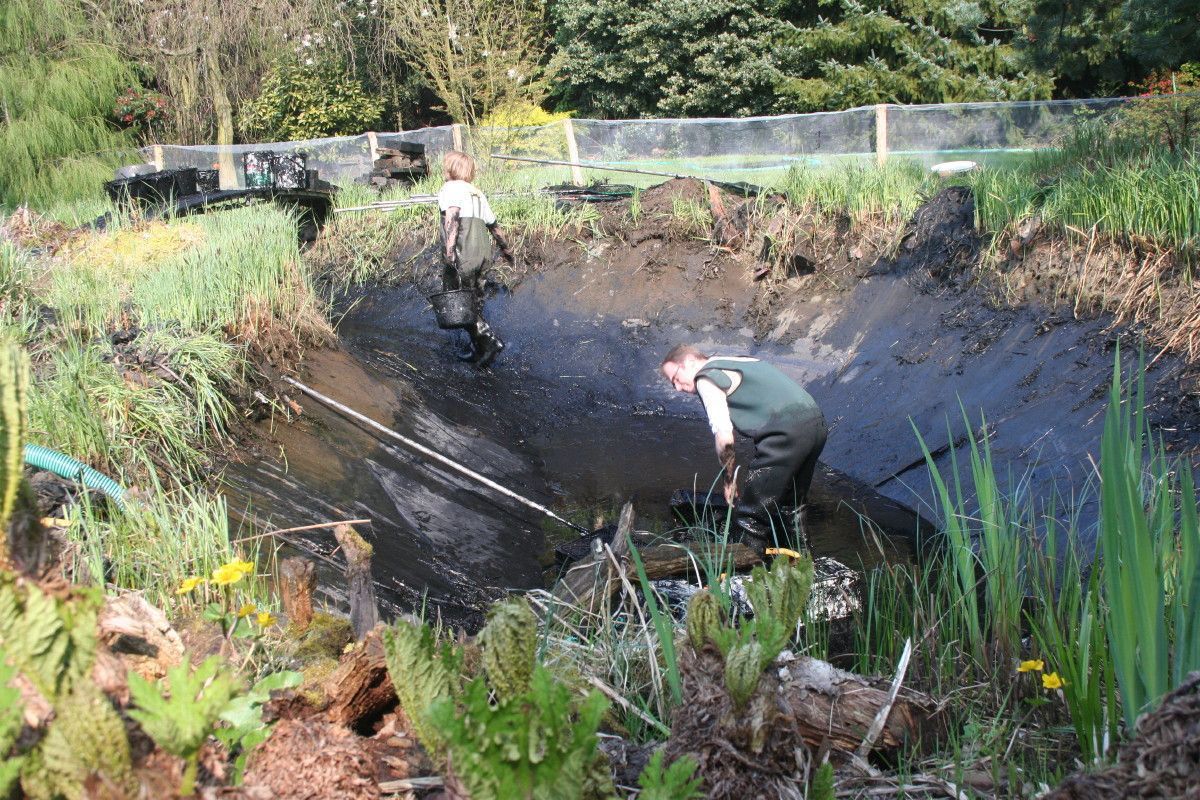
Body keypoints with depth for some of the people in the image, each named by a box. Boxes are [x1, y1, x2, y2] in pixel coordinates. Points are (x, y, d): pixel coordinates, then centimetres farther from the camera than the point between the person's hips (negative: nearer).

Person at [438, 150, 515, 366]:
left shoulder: (450, 188, 0)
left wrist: (449, 248, -30)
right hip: (483, 253, 8)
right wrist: (506, 249, 43)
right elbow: (493, 225, 29)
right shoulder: (477, 193, 22)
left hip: (461, 254, -7)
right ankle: (479, 349, 20)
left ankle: (490, 341, -12)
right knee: (474, 301, 16)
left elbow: (452, 216, -19)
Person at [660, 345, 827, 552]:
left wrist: (729, 480, 5)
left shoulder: (706, 378, -1)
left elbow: (724, 438, -9)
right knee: (791, 508, 27)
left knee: (751, 519, -2)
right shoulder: (734, 362, 26)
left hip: (788, 430, -9)